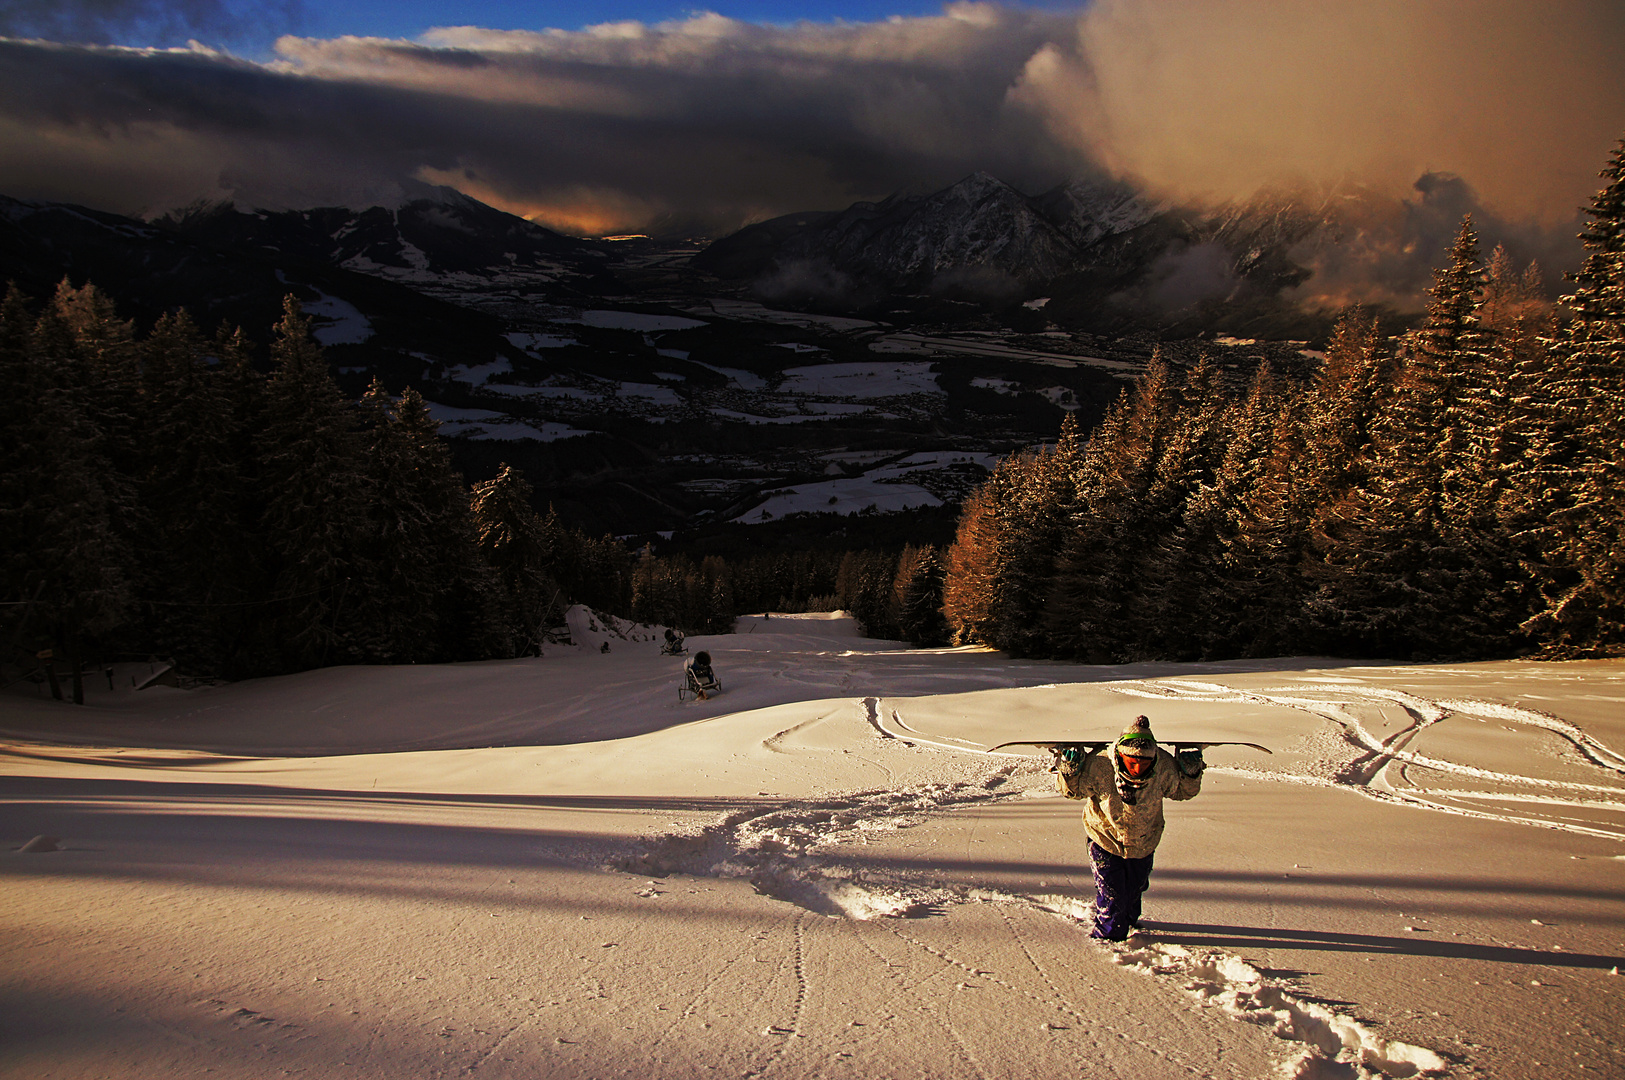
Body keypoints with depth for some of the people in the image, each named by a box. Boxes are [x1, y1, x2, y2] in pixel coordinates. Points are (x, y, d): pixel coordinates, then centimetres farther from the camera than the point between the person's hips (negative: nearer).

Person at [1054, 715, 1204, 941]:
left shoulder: (1164, 768, -26)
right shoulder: (1099, 767, -34)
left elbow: (1181, 790, -3)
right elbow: (1073, 789, -15)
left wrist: (1190, 773, -21)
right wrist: (1069, 772, -35)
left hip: (1143, 843, 3)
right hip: (1105, 838, -3)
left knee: (1135, 888, 23)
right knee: (1111, 894, -1)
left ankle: (1128, 920, 55)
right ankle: (1108, 935, 29)